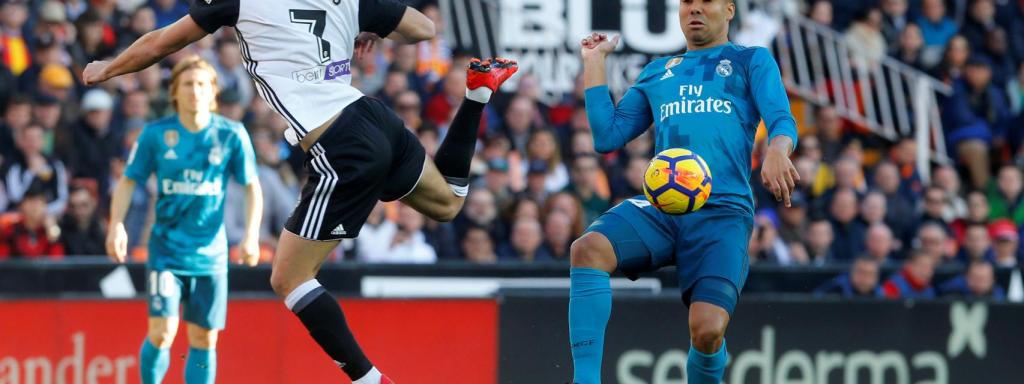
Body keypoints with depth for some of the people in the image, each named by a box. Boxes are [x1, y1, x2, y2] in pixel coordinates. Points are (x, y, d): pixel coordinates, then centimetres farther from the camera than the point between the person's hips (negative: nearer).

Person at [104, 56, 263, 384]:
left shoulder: (231, 135, -3)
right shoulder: (155, 134, -4)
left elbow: (252, 187, 5)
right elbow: (128, 181, 5)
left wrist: (251, 235, -6)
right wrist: (116, 225, -9)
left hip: (210, 254, 1)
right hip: (167, 249, -1)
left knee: (204, 339, 4)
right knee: (161, 334, -14)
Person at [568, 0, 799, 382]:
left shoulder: (752, 61, 16)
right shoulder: (657, 72, 26)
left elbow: (782, 121, 0)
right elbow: (607, 136, 19)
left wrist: (777, 151, -24)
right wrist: (595, 61, 20)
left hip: (723, 210, -3)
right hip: (658, 206, 3)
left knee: (707, 330, -23)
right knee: (587, 250, -29)